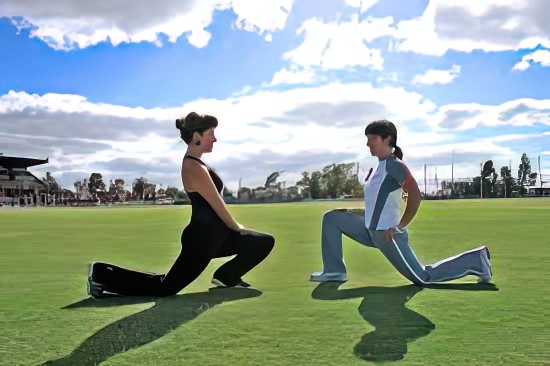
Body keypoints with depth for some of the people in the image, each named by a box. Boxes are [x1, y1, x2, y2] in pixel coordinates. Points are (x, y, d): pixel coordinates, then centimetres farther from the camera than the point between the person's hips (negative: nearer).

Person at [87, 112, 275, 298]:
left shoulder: (194, 163, 10)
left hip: (212, 234, 10)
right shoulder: (194, 168, -22)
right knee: (164, 288, 0)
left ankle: (226, 277, 24)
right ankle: (103, 275, 10)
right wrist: (237, 227, 0)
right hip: (202, 238, -10)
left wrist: (235, 226, 16)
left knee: (265, 242, 10)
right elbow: (218, 207, -17)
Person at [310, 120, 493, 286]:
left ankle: (475, 260, 11)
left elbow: (415, 196, -24)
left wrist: (400, 225, -18)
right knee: (332, 217, 8)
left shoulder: (394, 165, -16)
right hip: (371, 230, 9)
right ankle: (334, 271, 7)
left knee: (422, 277, -3)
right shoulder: (379, 166, 11)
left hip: (387, 234, -9)